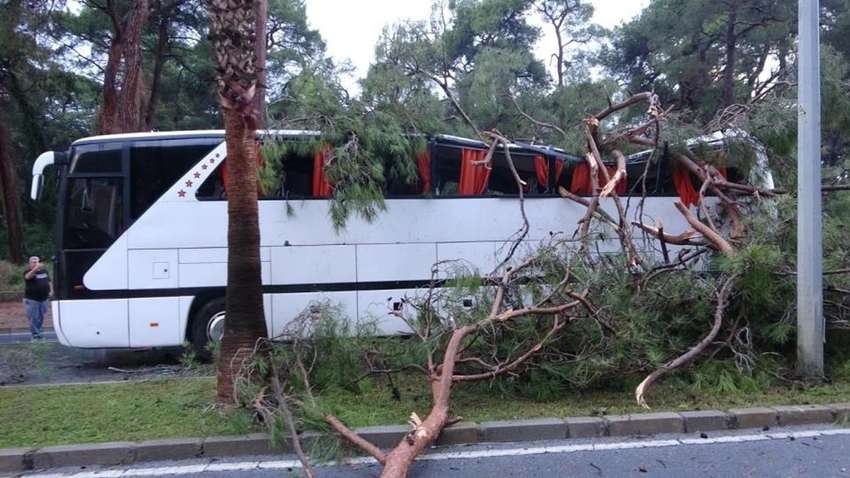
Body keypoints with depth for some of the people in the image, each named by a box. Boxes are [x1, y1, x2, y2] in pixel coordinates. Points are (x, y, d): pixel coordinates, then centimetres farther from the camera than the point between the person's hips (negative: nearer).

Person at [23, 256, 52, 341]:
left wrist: (51, 291, 7)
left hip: (43, 299, 6)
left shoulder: (44, 271, 10)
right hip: (31, 299, -6)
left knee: (41, 317, 13)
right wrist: (36, 269, -51)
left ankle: (39, 333, 26)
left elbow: (49, 281, 21)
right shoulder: (29, 272, -10)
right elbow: (28, 277, -35)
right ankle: (35, 335, 1)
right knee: (33, 318, -4)